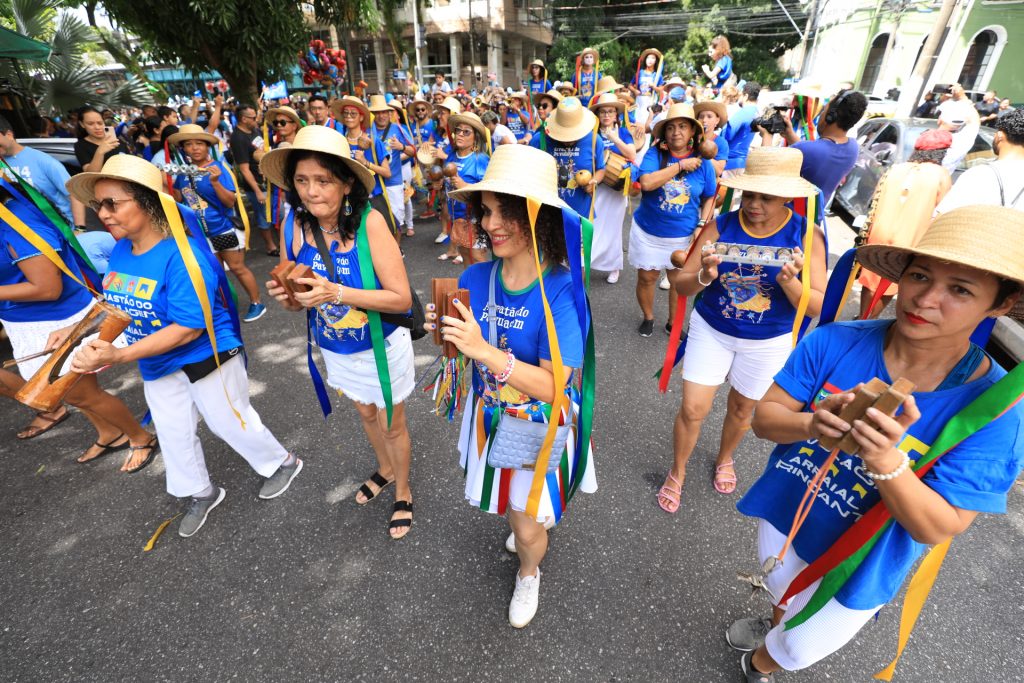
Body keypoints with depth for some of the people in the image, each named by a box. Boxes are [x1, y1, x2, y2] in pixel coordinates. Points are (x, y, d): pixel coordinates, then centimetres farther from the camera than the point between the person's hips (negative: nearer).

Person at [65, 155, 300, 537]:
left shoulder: (181, 254, -28)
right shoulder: (120, 251, -3)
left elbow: (188, 328, -29)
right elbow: (115, 302, 13)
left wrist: (118, 356, -31)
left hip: (207, 359, -8)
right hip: (157, 366, 8)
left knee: (231, 424, 11)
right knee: (173, 436, 21)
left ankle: (281, 463, 37)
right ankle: (200, 494, 44)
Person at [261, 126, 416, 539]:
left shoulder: (369, 222, -27)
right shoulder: (293, 225, -13)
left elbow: (402, 299, -27)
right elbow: (300, 299, -1)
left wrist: (337, 292, -35)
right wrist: (285, 296, -23)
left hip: (383, 348, -5)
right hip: (337, 351, 5)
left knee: (392, 425, 17)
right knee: (366, 414, 28)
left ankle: (403, 493, 45)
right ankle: (385, 470, 58)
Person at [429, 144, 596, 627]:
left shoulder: (562, 289, -27)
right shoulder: (476, 278, -13)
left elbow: (553, 387, -30)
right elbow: (464, 351, 0)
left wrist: (485, 351, -40)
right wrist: (447, 332, -22)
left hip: (542, 426, -4)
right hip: (491, 417, 5)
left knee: (528, 527, 13)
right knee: (508, 504, 27)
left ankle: (528, 574, 49)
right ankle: (532, 525, 64)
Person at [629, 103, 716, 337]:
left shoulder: (703, 163, -3)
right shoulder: (654, 154, -9)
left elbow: (709, 198, 7)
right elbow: (646, 183, -27)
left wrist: (702, 226, -5)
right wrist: (681, 165, -22)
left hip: (684, 235, 2)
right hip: (648, 231, -1)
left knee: (679, 281, 11)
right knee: (646, 277, 9)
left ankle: (673, 323, 33)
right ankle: (648, 317, 34)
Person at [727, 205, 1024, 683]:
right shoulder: (834, 342, -23)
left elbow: (938, 529, -25)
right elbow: (764, 417, -17)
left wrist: (885, 461, -43)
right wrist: (812, 425, -39)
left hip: (857, 566, -1)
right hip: (784, 514, 2)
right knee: (783, 591, 35)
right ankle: (774, 625, 70)